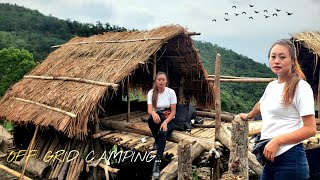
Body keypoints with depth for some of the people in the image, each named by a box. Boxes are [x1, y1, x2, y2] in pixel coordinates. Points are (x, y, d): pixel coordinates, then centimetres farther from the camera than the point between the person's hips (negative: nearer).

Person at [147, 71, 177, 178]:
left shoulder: (171, 92, -12)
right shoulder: (151, 93, -8)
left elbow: (173, 112, -11)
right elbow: (149, 110, -20)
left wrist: (165, 122, -28)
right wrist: (153, 113, -45)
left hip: (169, 120, -2)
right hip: (157, 119, 2)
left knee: (162, 133, -35)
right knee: (151, 119, -35)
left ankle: (157, 162, -39)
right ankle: (156, 140, -8)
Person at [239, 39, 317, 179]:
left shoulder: (300, 87, -10)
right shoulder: (271, 86, 9)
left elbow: (310, 129, -14)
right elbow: (260, 105, 31)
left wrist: (277, 141, -20)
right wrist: (248, 116, 47)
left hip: (289, 158, -6)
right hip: (271, 158, 6)